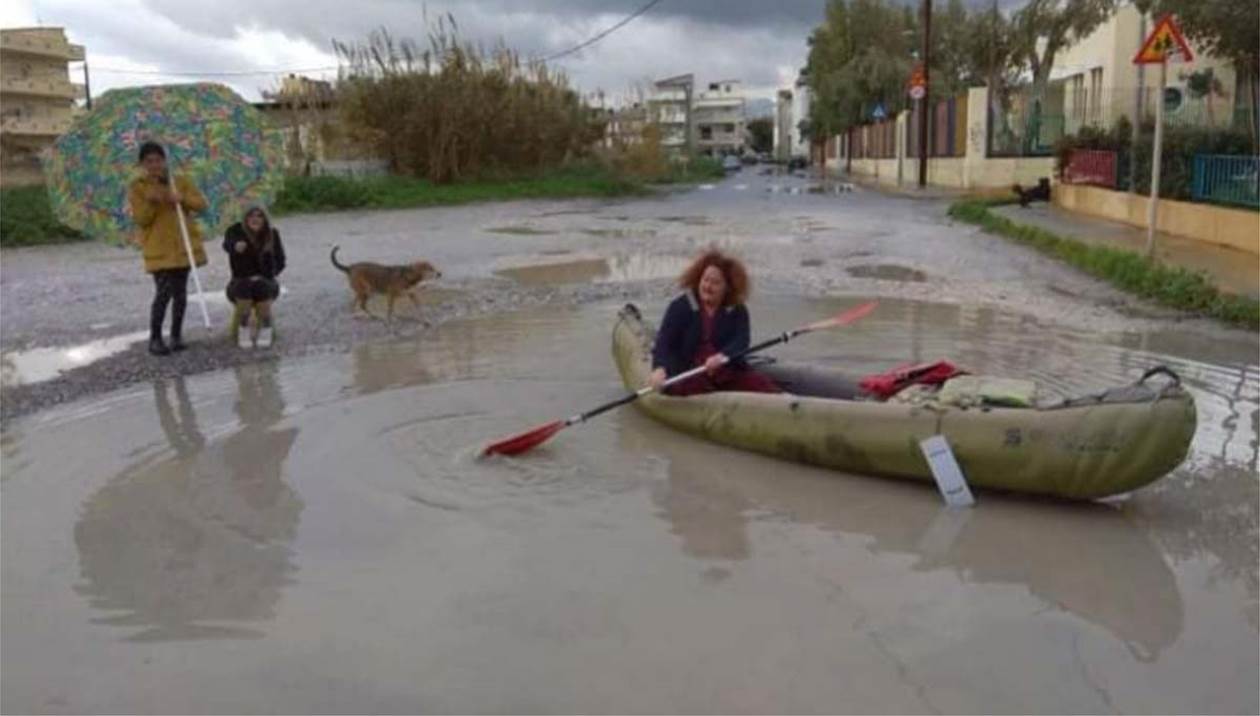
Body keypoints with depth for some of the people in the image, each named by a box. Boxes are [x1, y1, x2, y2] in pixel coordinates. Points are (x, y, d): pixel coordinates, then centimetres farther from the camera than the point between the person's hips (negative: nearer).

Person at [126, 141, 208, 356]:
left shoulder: (181, 181, 7)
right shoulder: (136, 187, 0)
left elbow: (201, 204, -1)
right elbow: (140, 219, -7)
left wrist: (182, 199, -18)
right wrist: (151, 202, -24)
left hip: (184, 246, 3)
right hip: (158, 249, -3)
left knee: (180, 292, 7)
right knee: (163, 292, -12)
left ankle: (176, 335, 19)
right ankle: (155, 339, -1)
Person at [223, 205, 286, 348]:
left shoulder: (272, 234, -2)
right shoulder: (236, 231, -6)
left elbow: (280, 262, 0)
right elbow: (227, 244, -27)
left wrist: (264, 276, -15)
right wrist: (236, 246, -51)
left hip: (265, 282, 0)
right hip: (240, 282, 0)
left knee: (262, 287, -33)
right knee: (244, 287, -33)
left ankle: (265, 329, -21)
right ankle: (244, 328, -20)